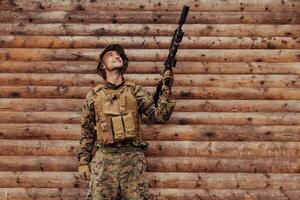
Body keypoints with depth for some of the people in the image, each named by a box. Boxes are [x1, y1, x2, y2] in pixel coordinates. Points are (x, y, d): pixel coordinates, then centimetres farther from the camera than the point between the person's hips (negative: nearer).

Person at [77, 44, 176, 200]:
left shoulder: (135, 90, 8)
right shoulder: (93, 95, 10)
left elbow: (159, 116, 0)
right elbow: (86, 131, 13)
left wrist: (167, 88, -9)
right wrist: (83, 161, 7)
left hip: (132, 156, 0)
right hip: (104, 157, 1)